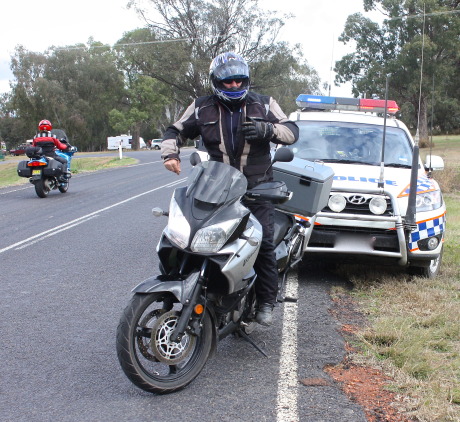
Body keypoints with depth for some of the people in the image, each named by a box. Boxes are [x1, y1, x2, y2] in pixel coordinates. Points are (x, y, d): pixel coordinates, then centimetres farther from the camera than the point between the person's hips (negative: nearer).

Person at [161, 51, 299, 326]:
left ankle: (266, 302, 2)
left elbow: (292, 131, 4)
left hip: (258, 188, -1)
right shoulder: (202, 108, 10)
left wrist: (267, 129, -17)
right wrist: (170, 153, -4)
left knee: (264, 243, -10)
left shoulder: (264, 105, 8)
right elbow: (176, 131, 17)